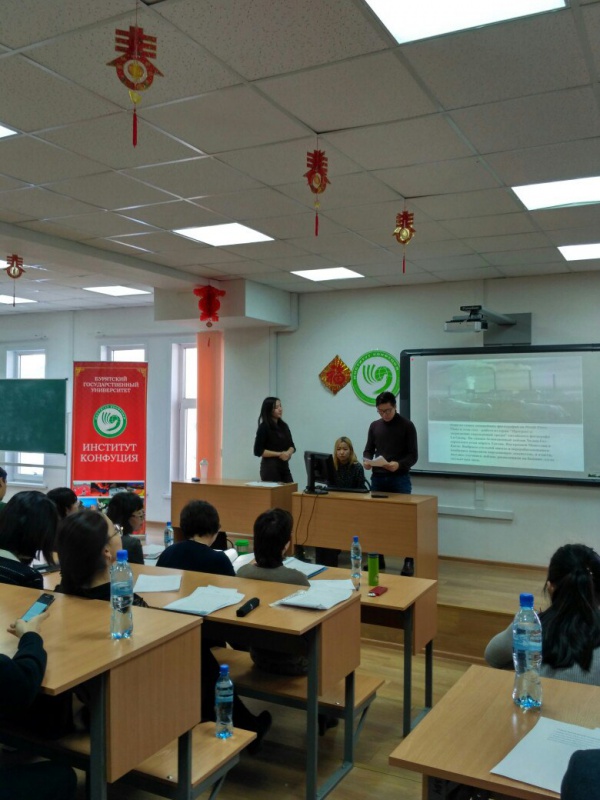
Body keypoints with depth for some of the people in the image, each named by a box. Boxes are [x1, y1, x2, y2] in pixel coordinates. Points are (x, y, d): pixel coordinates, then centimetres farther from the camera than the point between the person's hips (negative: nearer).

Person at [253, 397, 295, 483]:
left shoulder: (284, 426, 12)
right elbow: (258, 451, -10)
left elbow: (292, 446, 15)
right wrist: (279, 454, -14)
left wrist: (288, 453, -8)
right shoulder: (264, 427, -7)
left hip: (284, 467, 6)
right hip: (270, 468, -6)